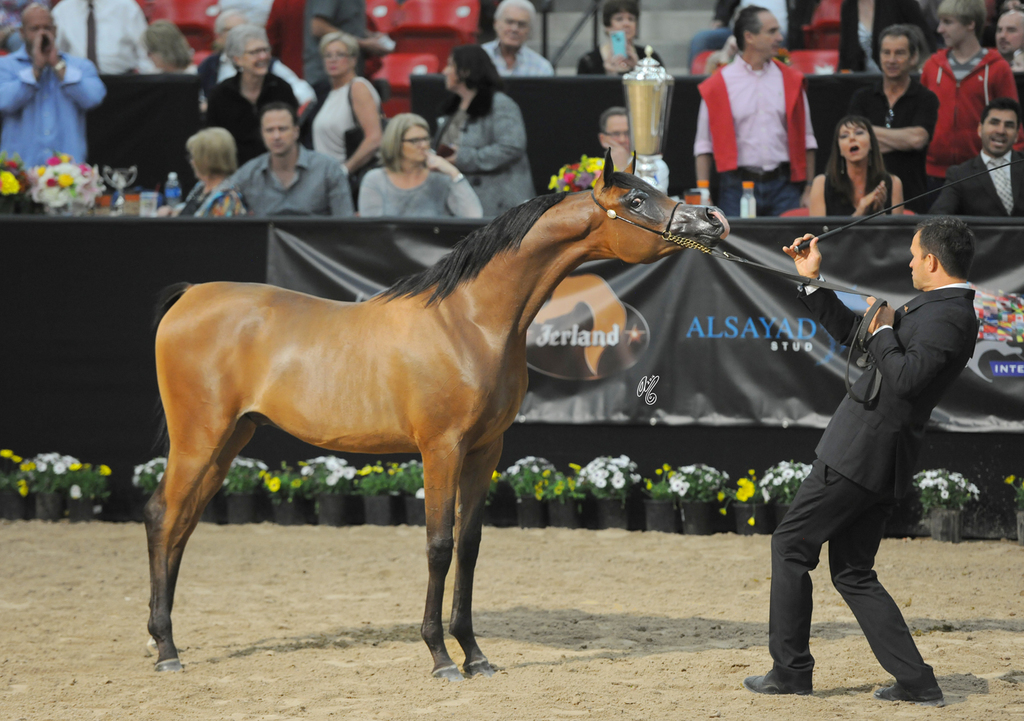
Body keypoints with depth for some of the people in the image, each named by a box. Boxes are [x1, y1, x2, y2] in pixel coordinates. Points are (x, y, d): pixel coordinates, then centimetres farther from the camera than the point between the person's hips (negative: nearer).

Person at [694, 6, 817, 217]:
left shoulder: (791, 80, 9)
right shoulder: (718, 85, 2)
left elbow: (806, 140, 12)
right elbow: (704, 145, 3)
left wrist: (809, 190, 4)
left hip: (783, 185, 2)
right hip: (738, 186, -2)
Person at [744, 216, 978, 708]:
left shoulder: (950, 316, -15)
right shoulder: (931, 309, 18)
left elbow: (907, 378, -27)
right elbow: (853, 334, 27)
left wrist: (883, 332, -11)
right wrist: (812, 280, 24)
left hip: (861, 455, -10)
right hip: (875, 461, 10)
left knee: (790, 545, 0)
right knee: (853, 573, 12)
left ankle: (792, 669, 4)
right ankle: (917, 682, 7)